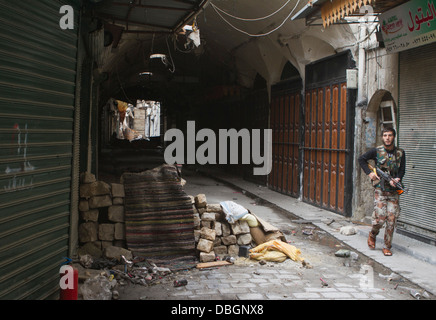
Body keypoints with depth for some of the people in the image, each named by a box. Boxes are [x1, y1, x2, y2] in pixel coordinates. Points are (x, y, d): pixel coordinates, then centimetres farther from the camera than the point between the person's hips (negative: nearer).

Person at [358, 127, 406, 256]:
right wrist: (369, 173, -1)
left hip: (394, 191, 2)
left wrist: (396, 179, -14)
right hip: (380, 189, -2)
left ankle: (387, 247, 11)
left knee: (391, 220, -1)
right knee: (380, 218, -9)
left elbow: (402, 170, 7)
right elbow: (361, 159, 11)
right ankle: (372, 235, 23)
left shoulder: (400, 153, 7)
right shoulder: (376, 151, 1)